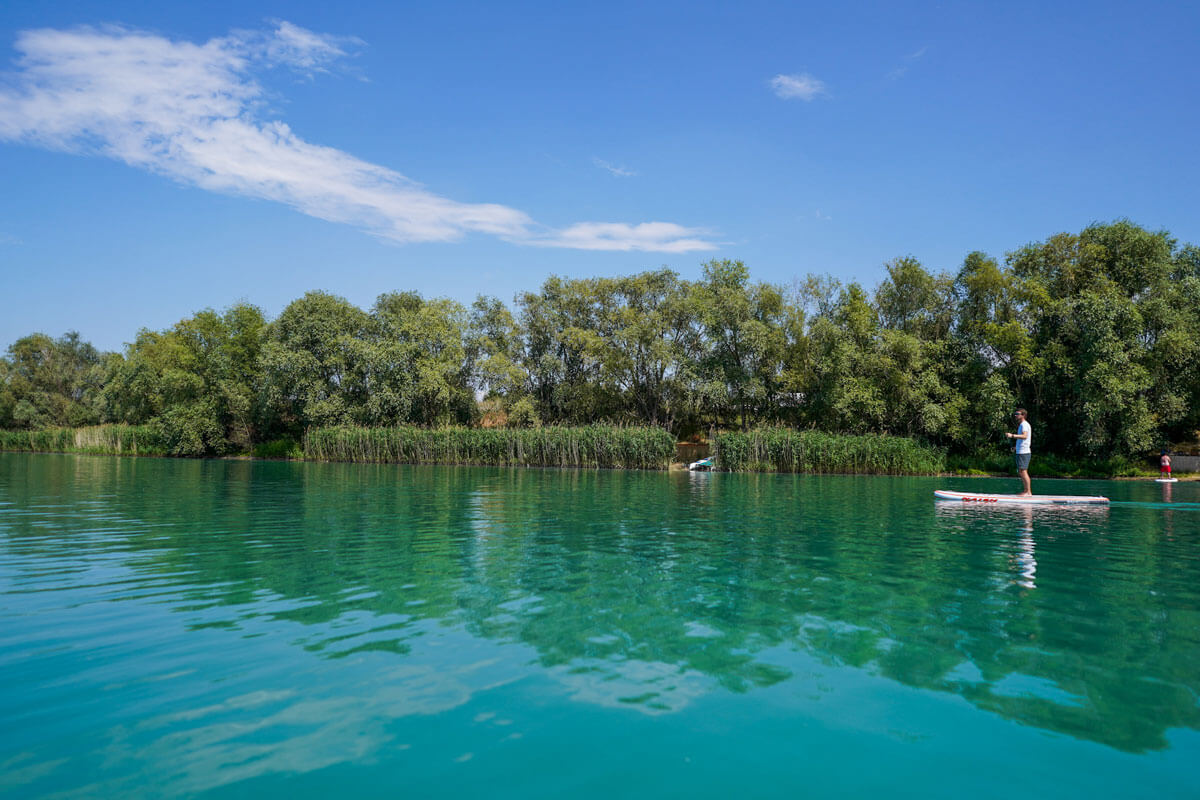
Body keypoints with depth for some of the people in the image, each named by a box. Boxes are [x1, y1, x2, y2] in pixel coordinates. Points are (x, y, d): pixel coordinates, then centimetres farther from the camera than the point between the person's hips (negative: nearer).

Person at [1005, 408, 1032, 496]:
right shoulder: (1021, 424, 22)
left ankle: (1028, 492, -10)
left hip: (1023, 452, -10)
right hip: (1020, 452, 10)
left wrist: (1012, 435, -33)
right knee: (1020, 472, 12)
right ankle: (1026, 491, 17)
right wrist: (1016, 446, 25)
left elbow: (1025, 436, -27)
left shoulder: (1024, 424, -10)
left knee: (1023, 471, -11)